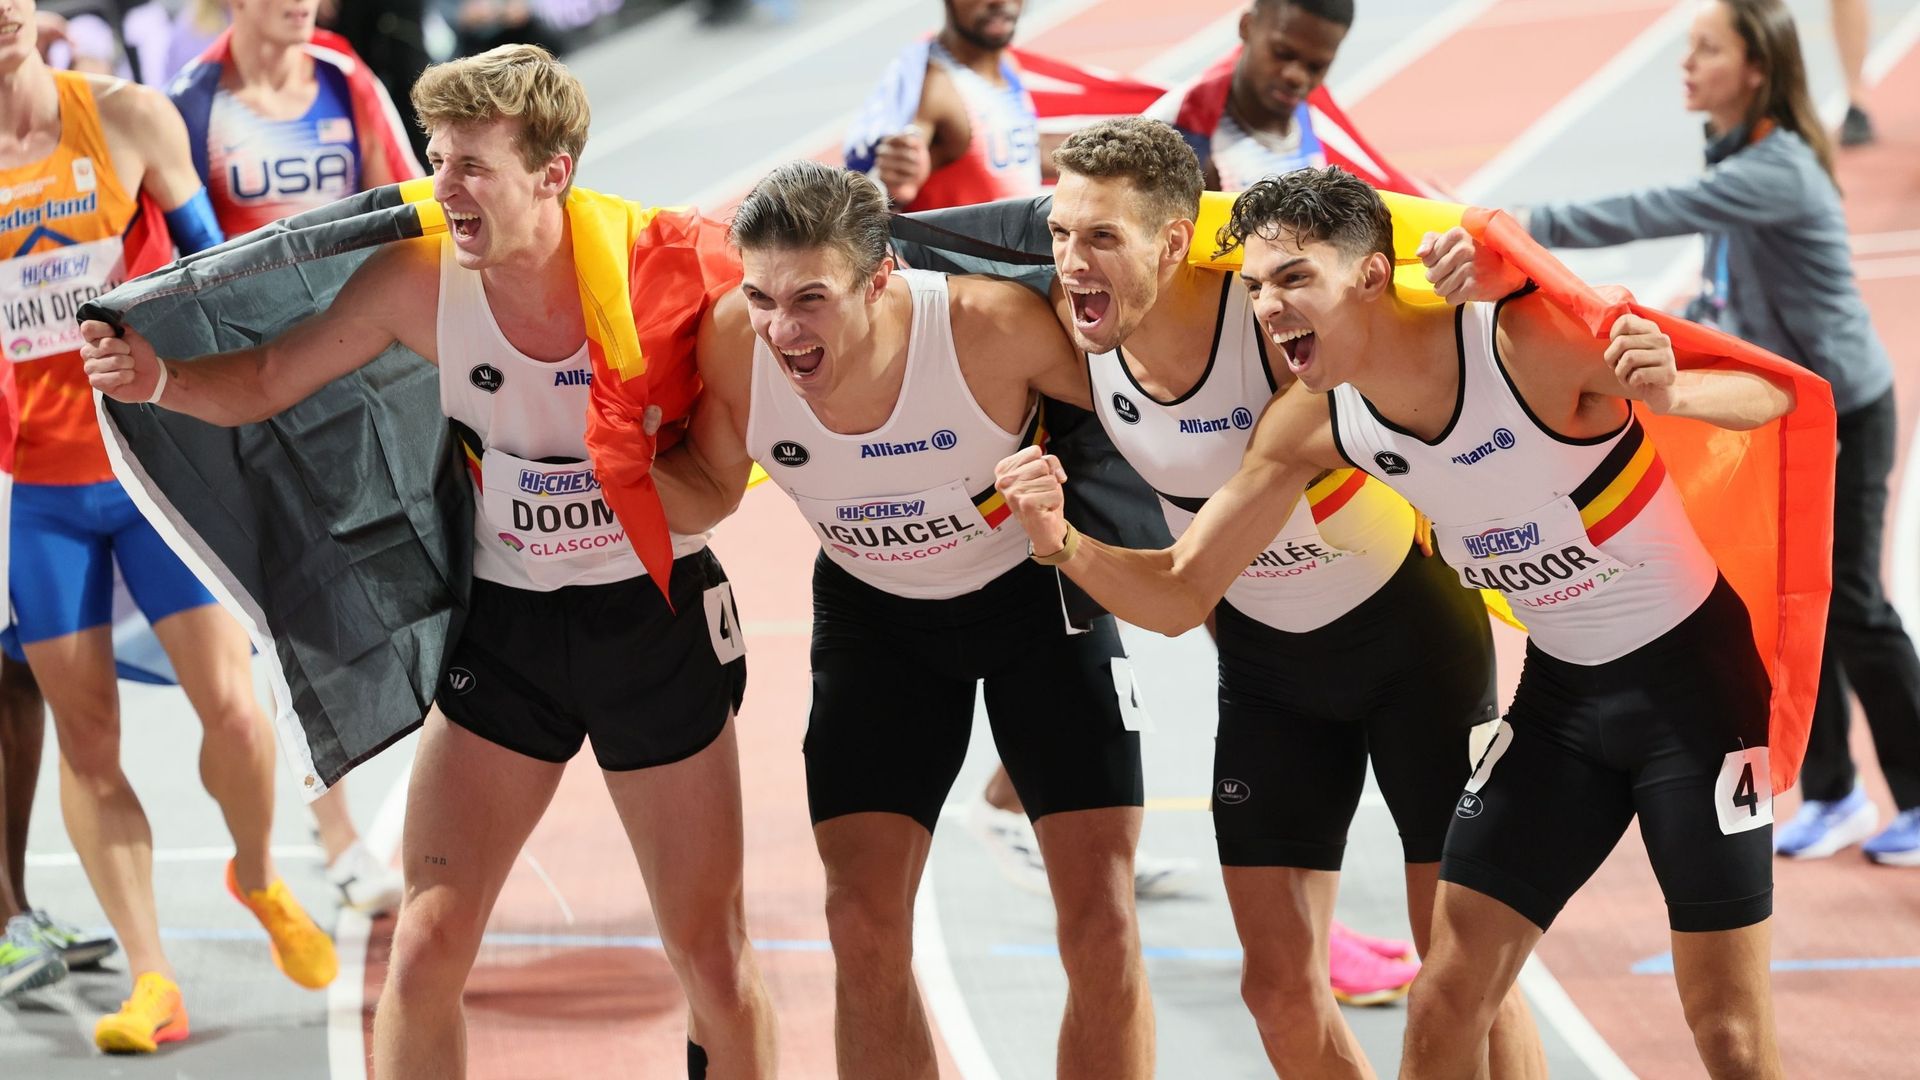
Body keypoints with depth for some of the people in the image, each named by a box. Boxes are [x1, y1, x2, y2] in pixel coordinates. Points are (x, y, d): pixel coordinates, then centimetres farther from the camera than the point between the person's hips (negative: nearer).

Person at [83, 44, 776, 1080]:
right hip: (504, 622, 2)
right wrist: (158, 380, -18)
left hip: (657, 617, -2)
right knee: (425, 950, -4)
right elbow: (264, 382, 0)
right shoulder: (419, 277, -12)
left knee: (714, 961, 7)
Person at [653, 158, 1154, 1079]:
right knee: (864, 927, -5)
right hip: (874, 614, 2)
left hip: (1038, 592, -2)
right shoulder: (734, 345, -25)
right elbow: (706, 494, -6)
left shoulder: (992, 327, -35)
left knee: (1100, 923, -6)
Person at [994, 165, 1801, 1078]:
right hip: (1558, 691, 5)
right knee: (1446, 1000, 1)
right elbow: (1179, 596, -2)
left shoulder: (1528, 341, -26)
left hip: (1693, 674, -5)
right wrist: (1061, 544, -22)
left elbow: (1772, 391, -19)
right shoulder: (1313, 425, -9)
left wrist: (1669, 393, -41)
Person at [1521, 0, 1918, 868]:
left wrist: (1521, 229, -45)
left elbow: (1647, 214, -41)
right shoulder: (1737, 158, -1)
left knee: (1850, 608, 0)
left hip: (1840, 415, -8)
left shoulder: (1775, 173, -30)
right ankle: (1832, 797, 22)